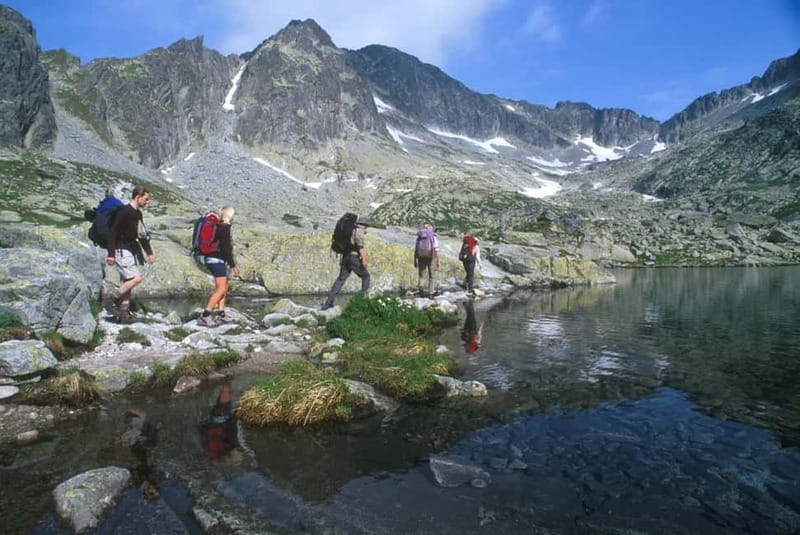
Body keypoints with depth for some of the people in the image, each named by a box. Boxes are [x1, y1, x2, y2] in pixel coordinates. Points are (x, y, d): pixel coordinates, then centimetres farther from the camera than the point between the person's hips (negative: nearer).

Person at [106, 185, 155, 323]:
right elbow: (113, 233, -17)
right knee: (136, 278, -18)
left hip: (132, 252, 9)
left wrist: (149, 253, 22)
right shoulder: (125, 211, -14)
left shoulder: (138, 213, 14)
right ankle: (114, 301, -2)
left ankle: (123, 312, 13)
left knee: (127, 282, 8)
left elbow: (142, 234, 23)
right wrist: (111, 254, -21)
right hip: (122, 251, -9)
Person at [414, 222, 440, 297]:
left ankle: (420, 286, -22)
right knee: (431, 276, 12)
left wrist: (415, 261, 12)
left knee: (421, 275, 9)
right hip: (430, 258, -2)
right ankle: (430, 292, 8)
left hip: (421, 258, 2)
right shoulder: (433, 236, 1)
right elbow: (436, 249, -8)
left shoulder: (419, 237, 9)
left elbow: (415, 250, 7)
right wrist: (438, 261, -7)